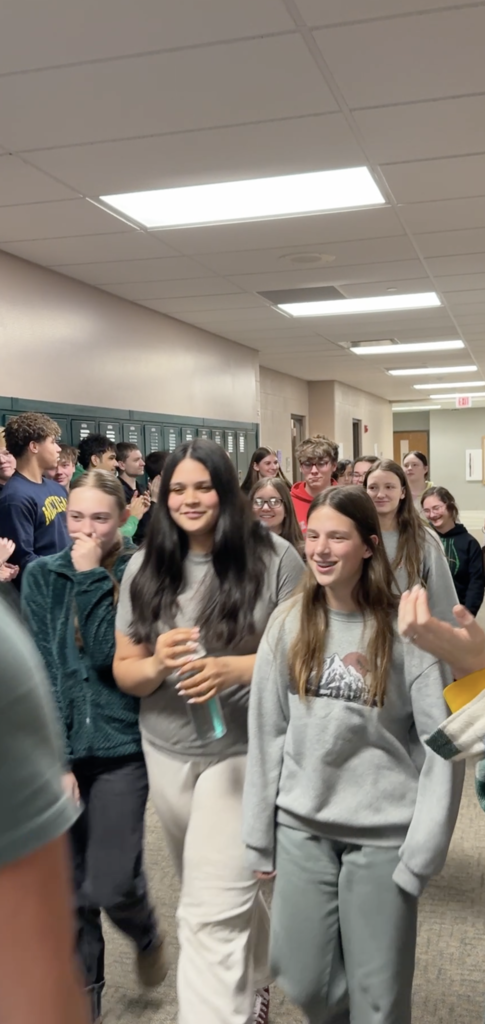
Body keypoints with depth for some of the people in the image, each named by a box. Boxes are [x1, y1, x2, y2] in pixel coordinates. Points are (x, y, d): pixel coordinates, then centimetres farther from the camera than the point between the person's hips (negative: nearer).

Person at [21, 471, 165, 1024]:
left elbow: (111, 656, -18)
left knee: (111, 886, -2)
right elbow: (42, 672, -5)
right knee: (70, 892, 8)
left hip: (119, 746, -2)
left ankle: (146, 934, 33)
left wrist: (92, 578, -17)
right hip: (59, 748, 2)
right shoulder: (43, 576, 1)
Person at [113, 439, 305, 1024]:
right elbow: (123, 670, 2)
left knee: (212, 913, -9)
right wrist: (155, 666, -21)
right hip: (167, 752, 5)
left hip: (244, 749, -5)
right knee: (226, 889, 24)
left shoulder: (274, 559, -11)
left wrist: (238, 669, -25)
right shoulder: (144, 567, 0)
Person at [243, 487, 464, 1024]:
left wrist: (422, 850, -11)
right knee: (303, 981, 11)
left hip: (384, 833, -3)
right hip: (302, 826, 3)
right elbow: (266, 733, 3)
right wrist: (260, 836, 4)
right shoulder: (288, 623, 0)